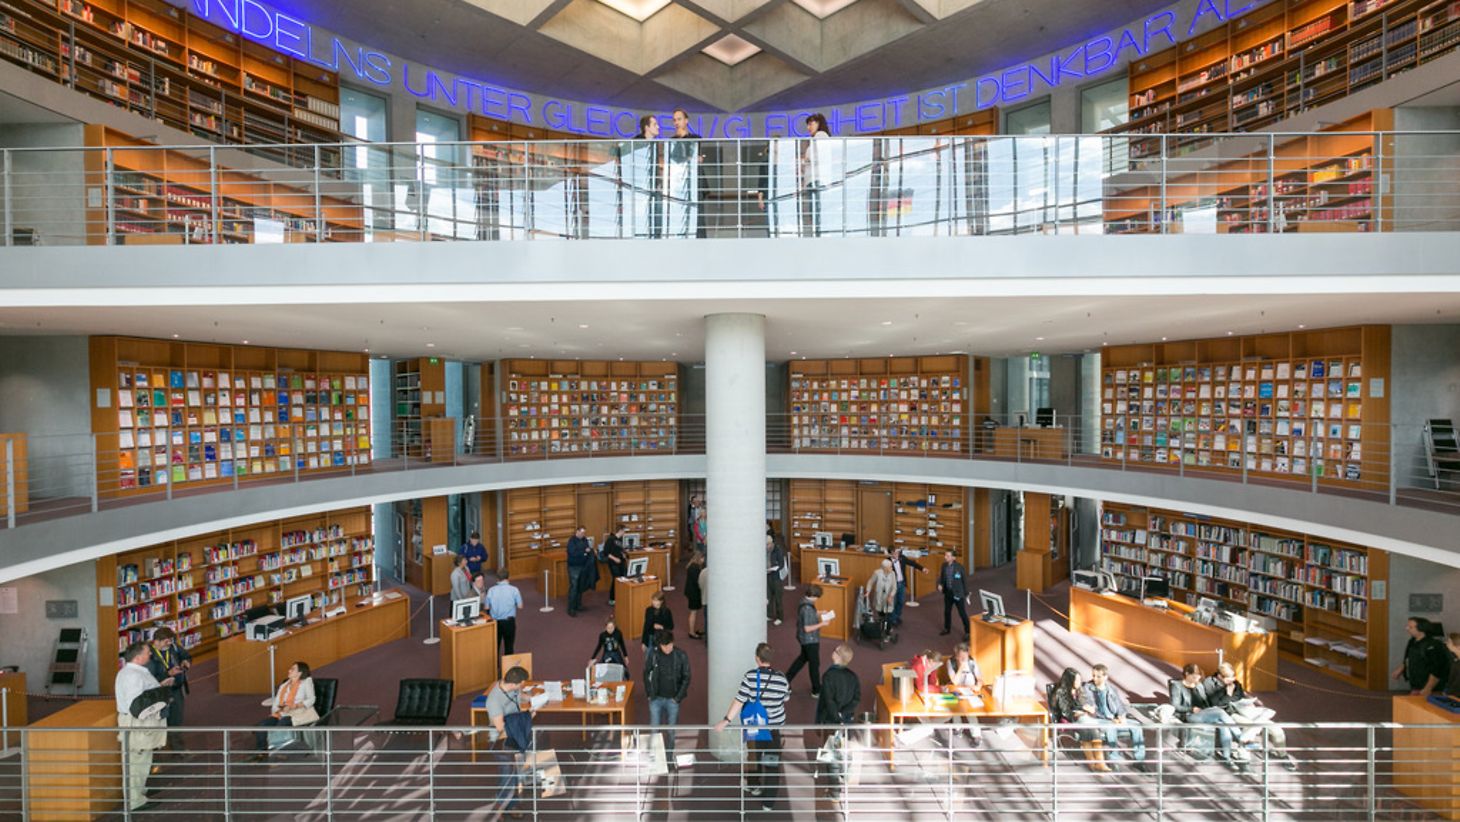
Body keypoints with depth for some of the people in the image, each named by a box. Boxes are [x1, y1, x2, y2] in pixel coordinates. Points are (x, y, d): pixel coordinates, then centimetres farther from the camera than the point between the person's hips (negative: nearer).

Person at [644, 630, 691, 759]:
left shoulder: (681, 656, -13)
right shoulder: (652, 655, -11)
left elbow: (686, 677, -5)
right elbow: (646, 674, 2)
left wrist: (678, 697, -7)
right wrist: (649, 694, -2)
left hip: (673, 700, 0)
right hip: (656, 699, 1)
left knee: (671, 731, 9)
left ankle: (669, 759, 28)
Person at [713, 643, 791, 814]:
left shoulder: (750, 676, -19)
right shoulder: (781, 678, -13)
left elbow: (739, 700, -21)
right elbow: (785, 699, 5)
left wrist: (726, 720, -17)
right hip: (774, 726, 0)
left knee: (754, 755, 25)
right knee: (772, 762, 12)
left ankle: (754, 785, 45)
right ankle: (768, 802, 16)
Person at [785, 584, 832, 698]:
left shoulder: (804, 602, -2)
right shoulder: (807, 608, -31)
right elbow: (807, 628, -28)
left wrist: (818, 615, 6)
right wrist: (822, 624, -23)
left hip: (804, 638, 9)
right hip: (810, 640, -9)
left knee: (803, 658, 28)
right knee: (814, 664, 7)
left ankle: (786, 678, 37)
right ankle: (817, 691, 23)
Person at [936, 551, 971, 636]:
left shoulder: (960, 567, -18)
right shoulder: (944, 565, -3)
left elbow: (965, 580, -9)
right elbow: (941, 576, 9)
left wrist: (966, 594, -5)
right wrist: (939, 584, -12)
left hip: (958, 593, -5)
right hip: (947, 592, 6)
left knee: (962, 613, 2)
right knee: (947, 611, 18)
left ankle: (967, 631, 16)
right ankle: (947, 628, 35)